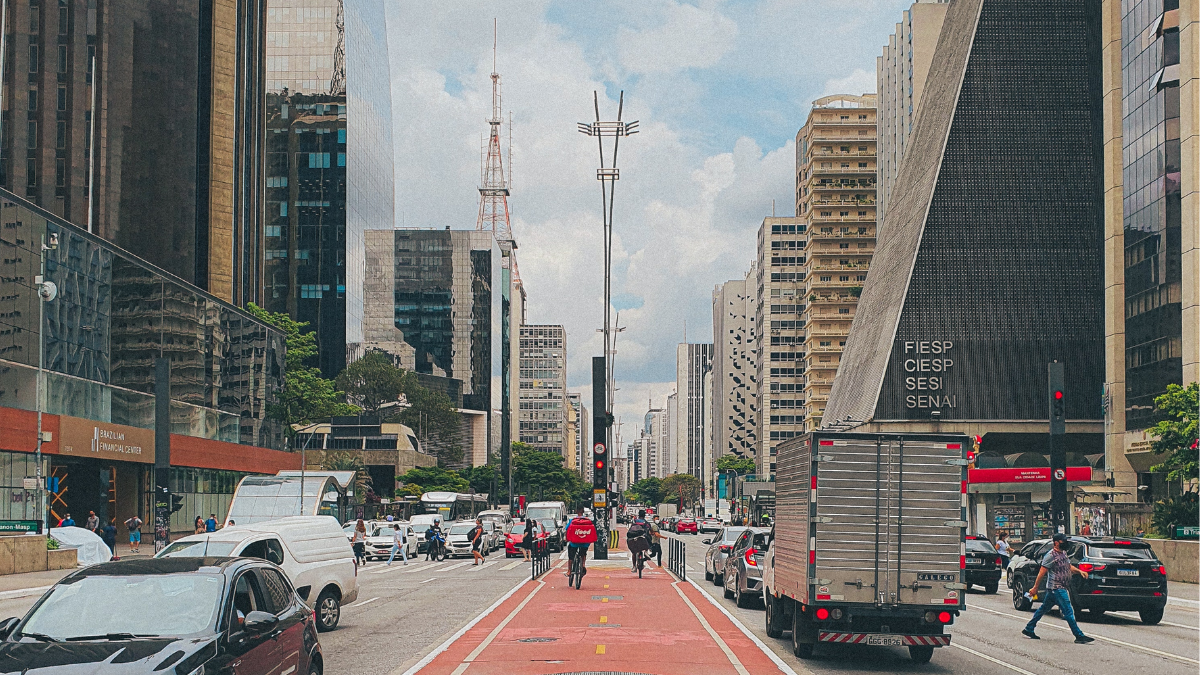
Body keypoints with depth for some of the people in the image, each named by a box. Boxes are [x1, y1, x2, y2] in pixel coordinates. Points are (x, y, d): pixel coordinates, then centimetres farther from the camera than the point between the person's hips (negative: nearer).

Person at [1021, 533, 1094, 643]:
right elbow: (1042, 572, -14)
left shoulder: (1063, 553, 14)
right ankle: (1079, 636, -8)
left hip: (1062, 588, 10)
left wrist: (1079, 571, 3)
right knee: (1068, 612, -9)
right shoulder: (1051, 555, -15)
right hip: (1056, 588, -10)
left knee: (1043, 609, 15)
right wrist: (1035, 587, -13)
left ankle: (1028, 630, 24)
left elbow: (1069, 567, 23)